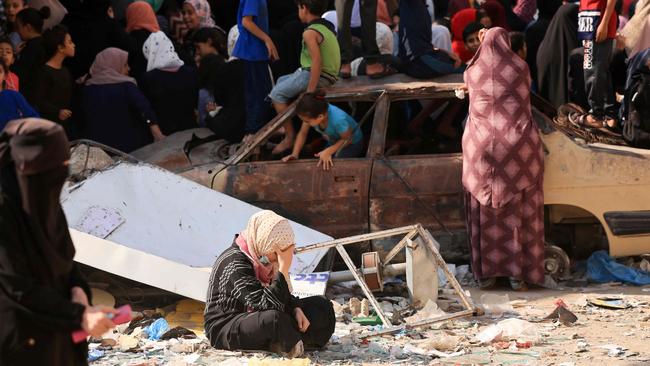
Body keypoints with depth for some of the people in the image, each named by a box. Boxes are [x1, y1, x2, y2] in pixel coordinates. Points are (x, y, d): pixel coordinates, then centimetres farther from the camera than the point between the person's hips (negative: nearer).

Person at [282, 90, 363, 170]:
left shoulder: (338, 120, -43)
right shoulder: (312, 114, -28)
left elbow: (347, 139, -24)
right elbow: (302, 134, -12)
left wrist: (328, 152, -34)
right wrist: (294, 154, -23)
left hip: (352, 143, -5)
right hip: (333, 142, 5)